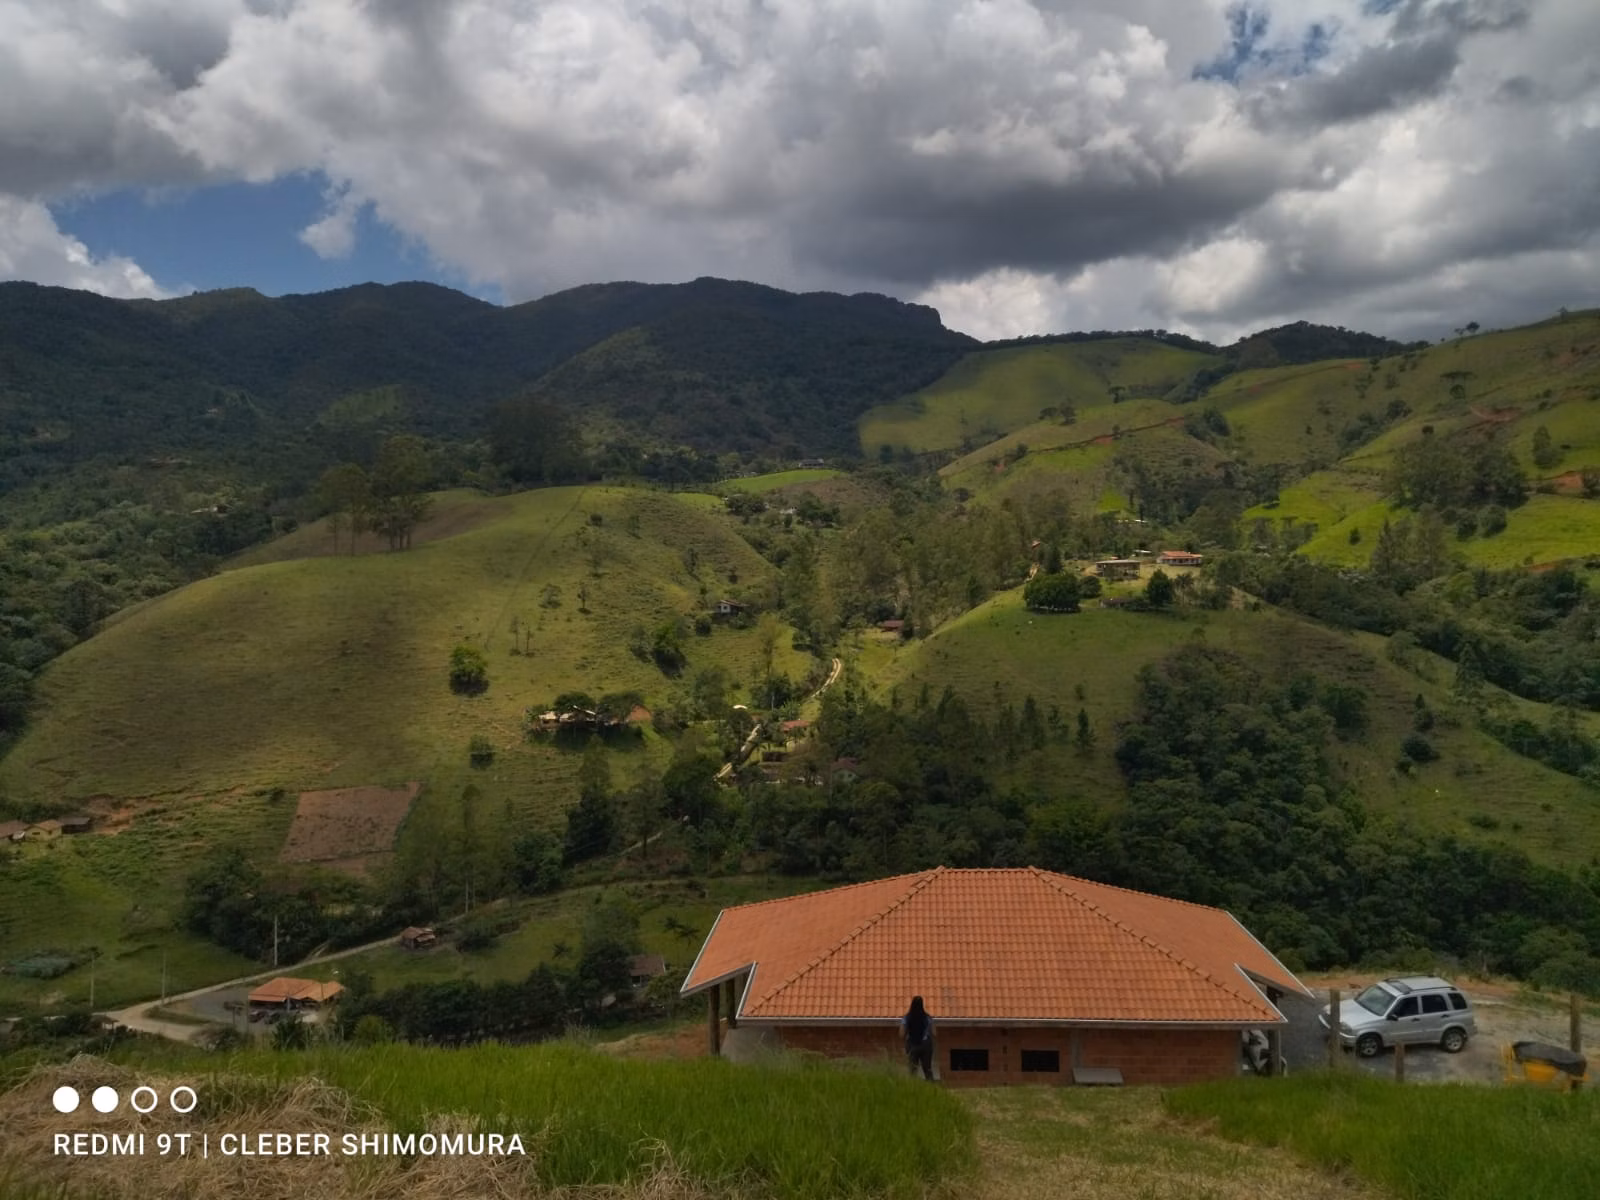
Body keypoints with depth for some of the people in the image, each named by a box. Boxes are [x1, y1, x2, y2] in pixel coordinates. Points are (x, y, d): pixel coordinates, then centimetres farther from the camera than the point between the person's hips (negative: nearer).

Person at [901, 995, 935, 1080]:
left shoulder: (906, 1018, -7)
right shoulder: (928, 1018, -5)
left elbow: (902, 1035, -8)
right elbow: (933, 1033, -3)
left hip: (912, 1046, -1)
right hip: (925, 1045, 1)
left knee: (912, 1070, 5)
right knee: (928, 1069, 11)